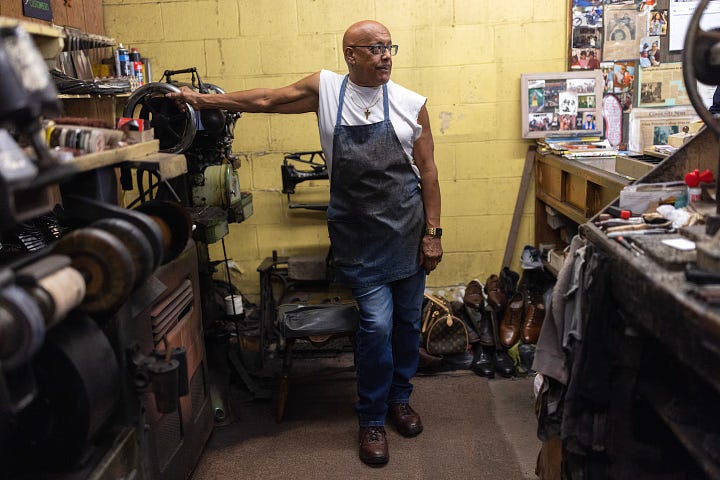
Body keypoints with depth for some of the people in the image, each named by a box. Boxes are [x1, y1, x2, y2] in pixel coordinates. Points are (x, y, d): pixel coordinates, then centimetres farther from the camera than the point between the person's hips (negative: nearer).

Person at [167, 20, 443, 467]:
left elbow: (428, 171, 1)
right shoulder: (325, 88, -1)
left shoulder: (411, 104, -1)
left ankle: (399, 397, 35)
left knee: (407, 320, 11)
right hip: (359, 236, -2)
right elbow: (266, 99, 3)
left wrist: (433, 233, -1)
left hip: (407, 229, 2)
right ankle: (372, 419, 16)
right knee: (376, 324, -5)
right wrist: (201, 99, 2)